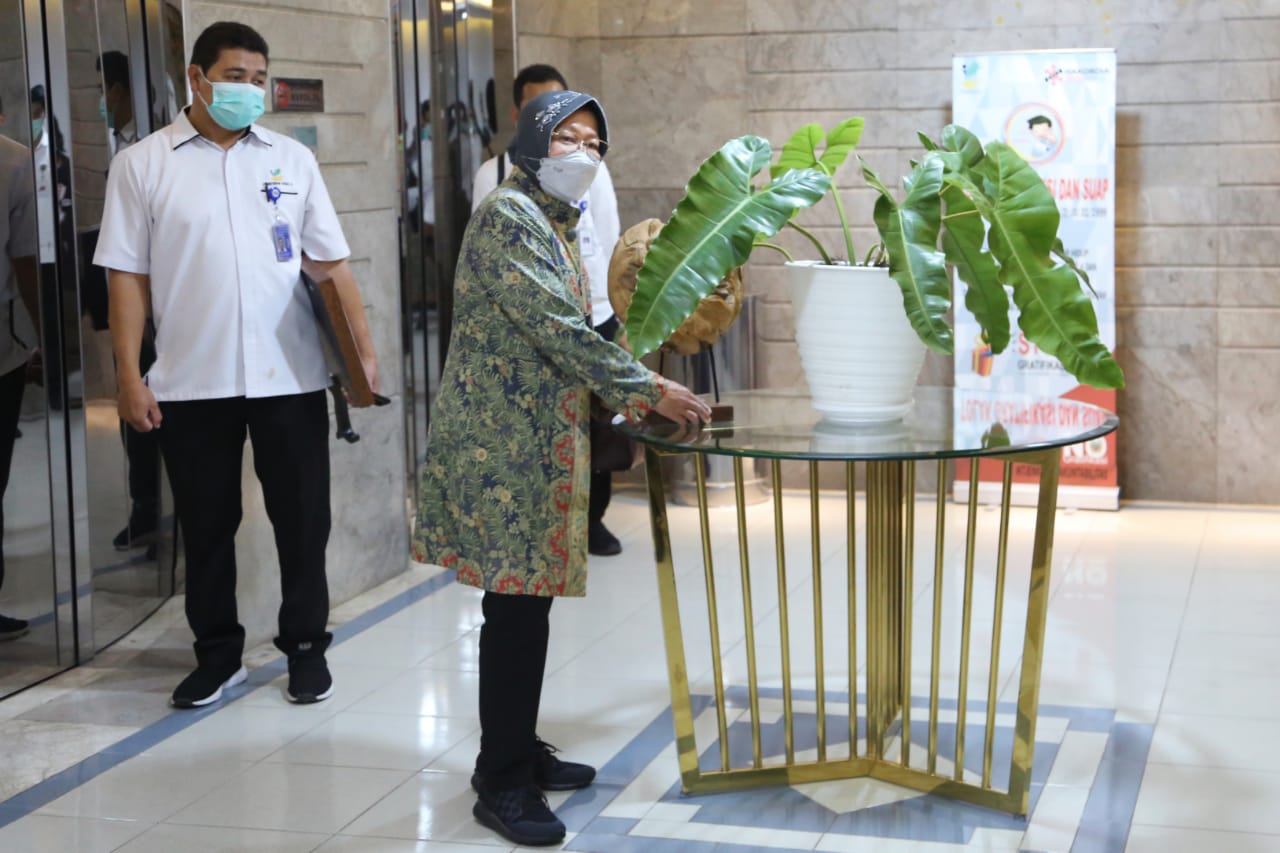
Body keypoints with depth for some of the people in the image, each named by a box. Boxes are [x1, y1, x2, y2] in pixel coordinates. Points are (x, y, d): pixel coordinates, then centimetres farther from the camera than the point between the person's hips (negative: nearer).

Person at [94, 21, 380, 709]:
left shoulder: (291, 159, 8)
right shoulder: (143, 164, 1)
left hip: (289, 377, 1)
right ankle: (217, 653, 24)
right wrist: (129, 375, -5)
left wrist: (364, 348, -1)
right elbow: (127, 274, 0)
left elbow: (330, 262, 8)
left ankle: (305, 646, 23)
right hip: (191, 383, -1)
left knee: (302, 519, 7)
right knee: (206, 524, 9)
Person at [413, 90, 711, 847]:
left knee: (526, 599, 13)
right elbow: (557, 329, -20)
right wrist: (649, 389, -16)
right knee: (517, 602, -6)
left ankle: (515, 752, 25)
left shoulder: (558, 223, 16)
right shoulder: (508, 217, -14)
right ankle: (503, 784, 2)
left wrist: (629, 397, 11)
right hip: (503, 441, -9)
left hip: (539, 438, 9)